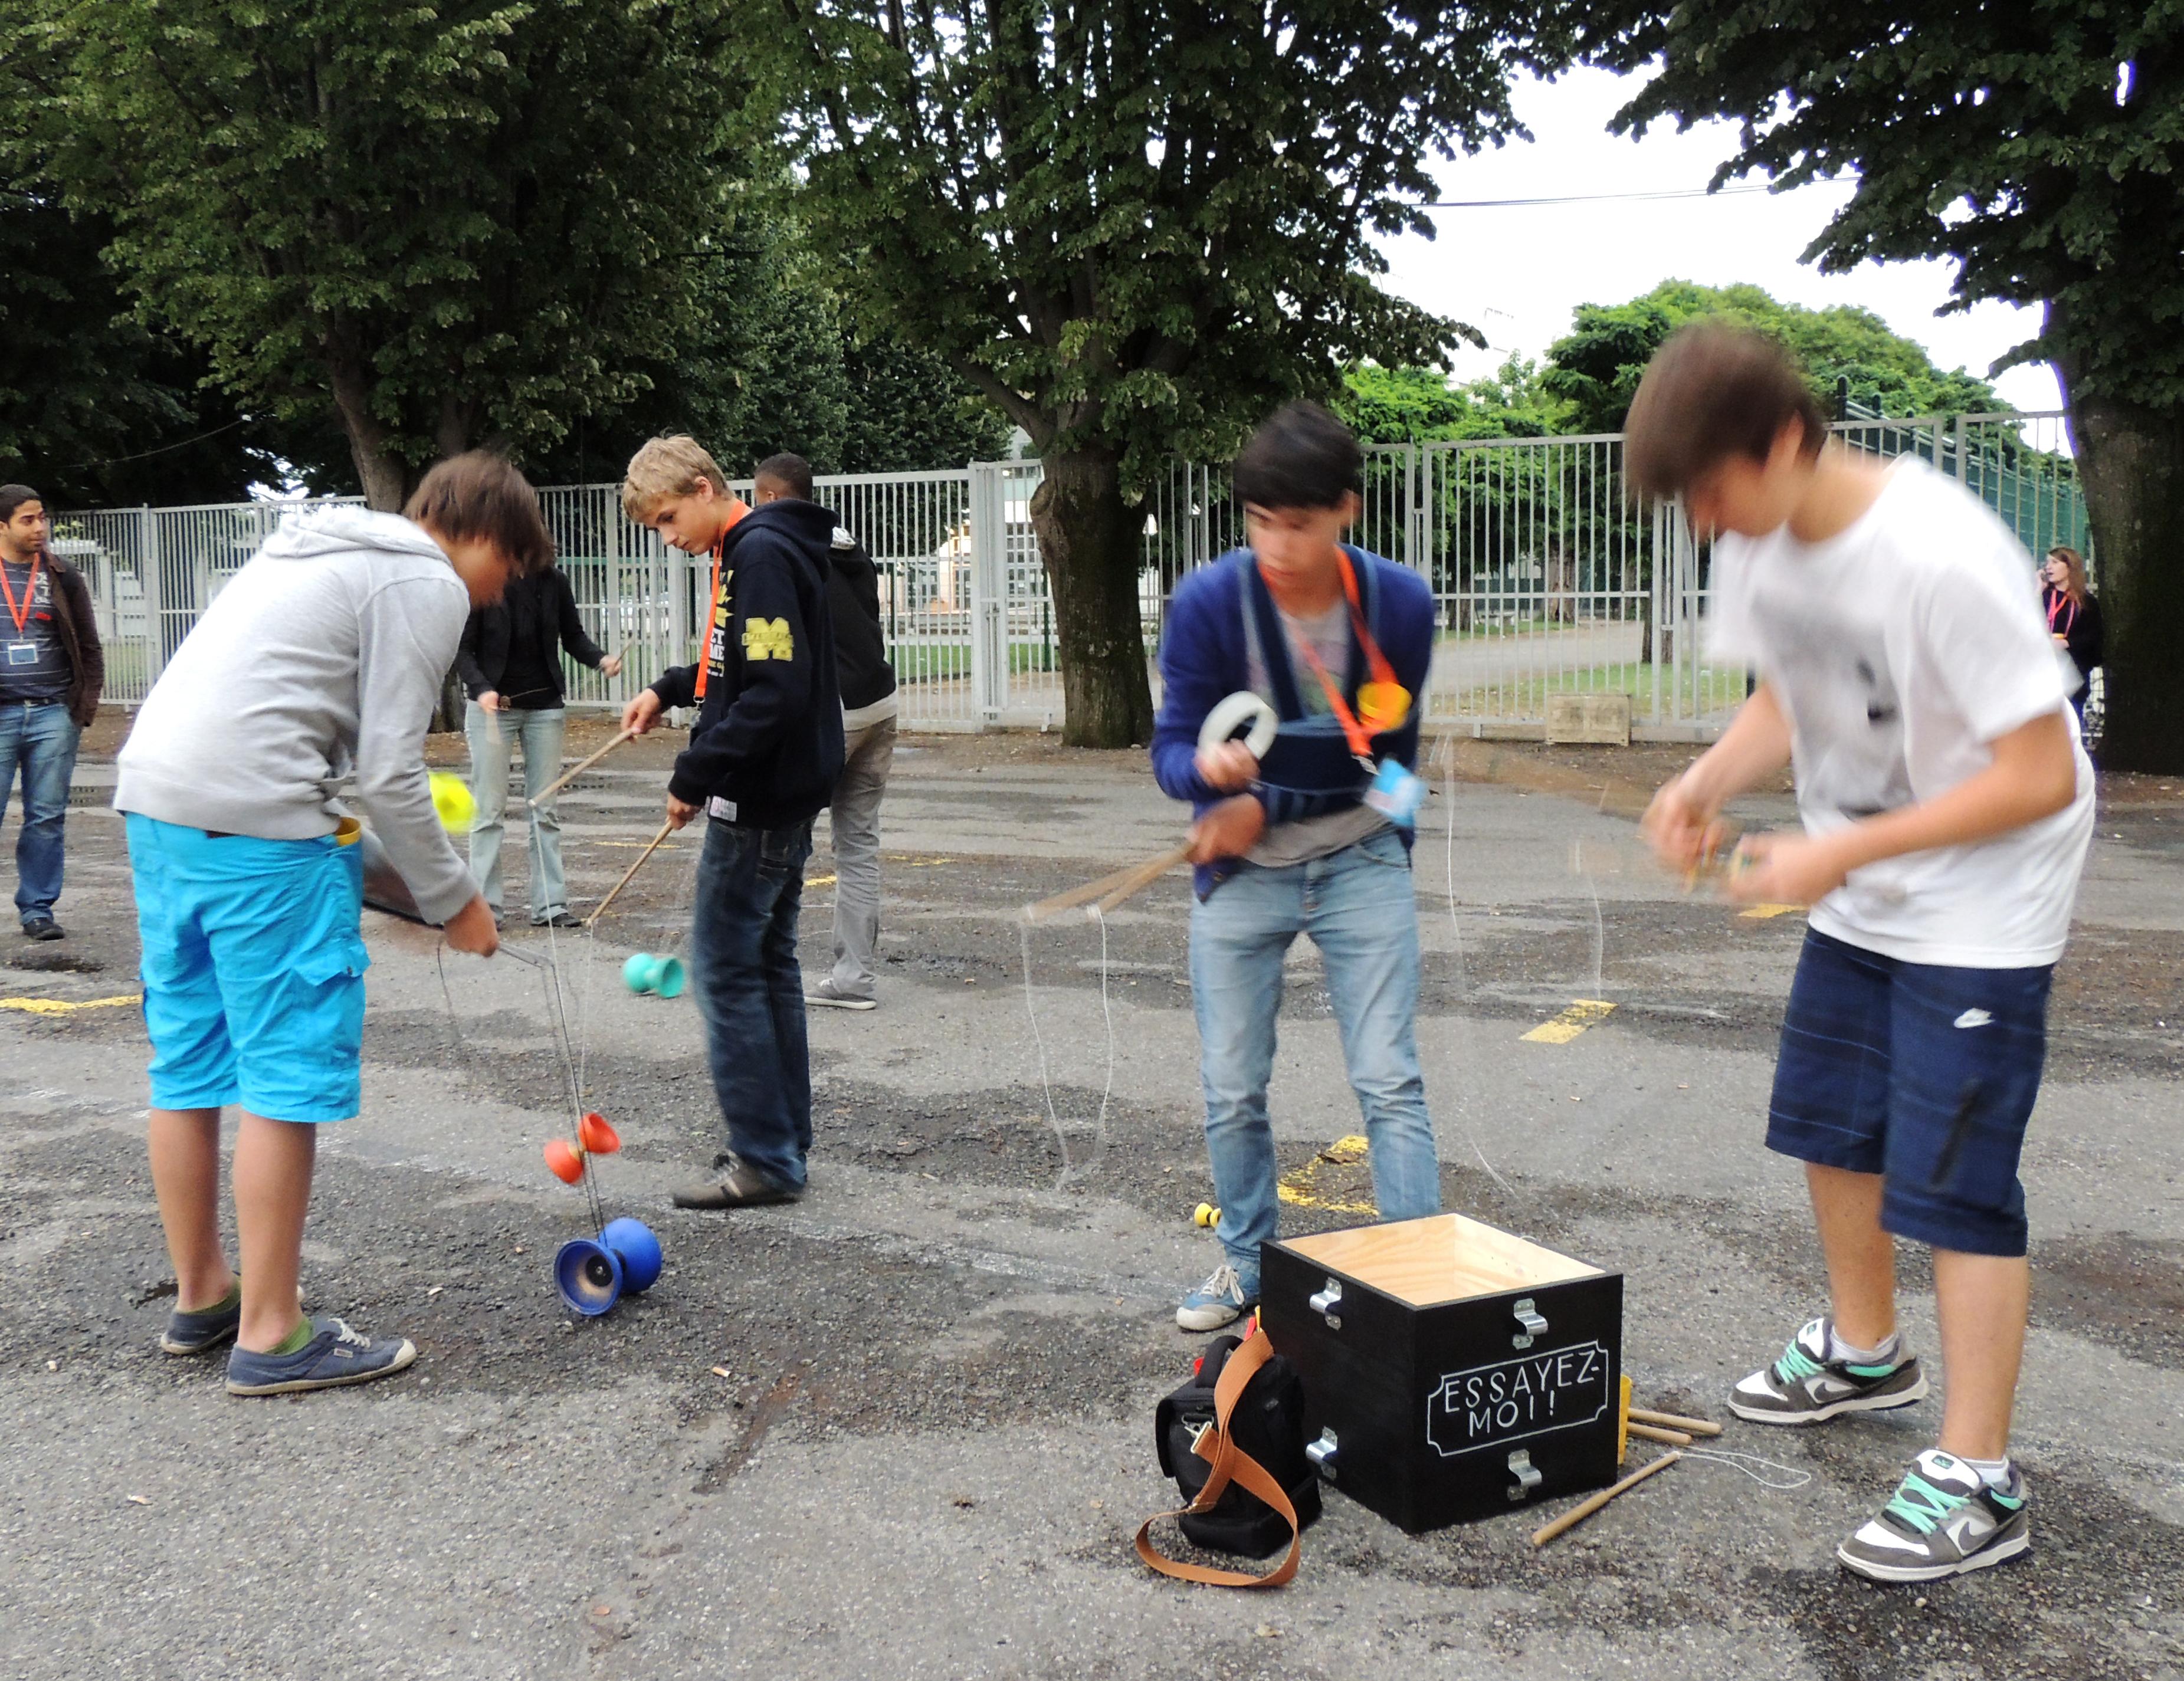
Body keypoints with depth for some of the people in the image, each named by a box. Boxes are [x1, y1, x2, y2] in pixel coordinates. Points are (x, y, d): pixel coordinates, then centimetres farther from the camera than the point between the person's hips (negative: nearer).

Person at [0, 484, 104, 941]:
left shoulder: (63, 578, 8)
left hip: (54, 715, 1)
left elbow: (89, 649, 11)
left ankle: (37, 910, 13)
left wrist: (85, 707, 1)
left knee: (47, 818, 5)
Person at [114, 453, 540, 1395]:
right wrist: (454, 901, 2)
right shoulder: (428, 584, -3)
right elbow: (390, 772, -9)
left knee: (189, 1062, 16)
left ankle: (201, 1298, 29)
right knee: (289, 1075, -2)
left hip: (153, 794, 10)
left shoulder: (321, 553, 26)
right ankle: (270, 1337, 6)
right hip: (254, 820, -10)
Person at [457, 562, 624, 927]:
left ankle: (550, 904, 11)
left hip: (545, 707, 3)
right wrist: (481, 688, -22)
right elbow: (463, 648, -5)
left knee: (545, 811, 6)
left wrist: (600, 660, -11)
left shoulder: (554, 581, 1)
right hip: (492, 706, -3)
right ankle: (485, 905, 8)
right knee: (489, 809, 1)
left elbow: (573, 636, 9)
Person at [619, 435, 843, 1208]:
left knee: (726, 969, -5)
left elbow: (777, 692, -25)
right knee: (767, 963, 14)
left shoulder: (763, 554, -18)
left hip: (760, 802, -10)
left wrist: (695, 775, -20)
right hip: (779, 796, 10)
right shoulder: (743, 552, 14)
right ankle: (784, 1139, 22)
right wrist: (669, 690, 12)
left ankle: (765, 1158, 2)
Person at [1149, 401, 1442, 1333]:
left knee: (1390, 1083, -4)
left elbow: (1391, 756, -5)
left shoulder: (1400, 603, -12)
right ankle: (1247, 1263, 28)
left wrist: (1267, 807, -15)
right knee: (1232, 1091, 7)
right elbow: (1170, 747, -14)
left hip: (1361, 863, 0)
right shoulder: (1209, 601, -16)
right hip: (1238, 873, 0)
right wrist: (1207, 766, -39)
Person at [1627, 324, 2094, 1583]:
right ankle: (1865, 1351, 43)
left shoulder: (1941, 559, -31)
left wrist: (1843, 853, -28)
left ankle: (1979, 1485, 7)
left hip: (1982, 909, -8)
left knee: (1952, 1182, -7)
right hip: (1855, 901, 8)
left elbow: (2041, 776, -27)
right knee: (1830, 1127, 20)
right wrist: (1711, 779, -12)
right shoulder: (1760, 543, -8)